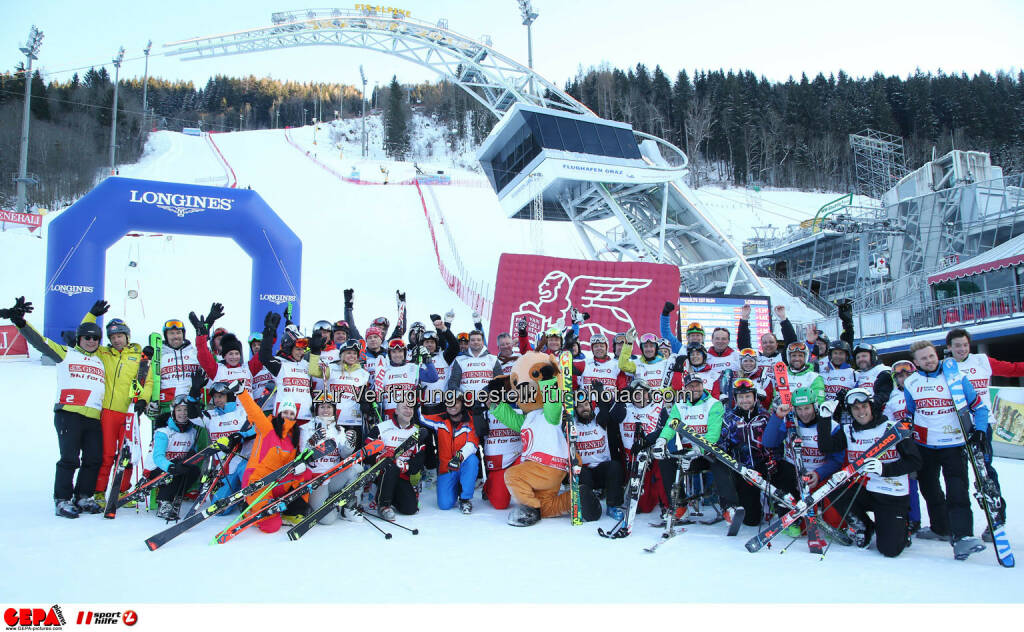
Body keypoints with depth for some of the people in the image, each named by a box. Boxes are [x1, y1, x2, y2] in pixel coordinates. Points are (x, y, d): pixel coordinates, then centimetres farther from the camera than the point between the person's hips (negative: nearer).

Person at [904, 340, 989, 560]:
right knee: (929, 489, 13)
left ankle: (962, 536, -16)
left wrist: (979, 430, -13)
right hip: (924, 446, 4)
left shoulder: (956, 378, -6)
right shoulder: (911, 383, 4)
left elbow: (978, 406, 0)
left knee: (957, 491, -14)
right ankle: (941, 529, 30)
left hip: (953, 444, -4)